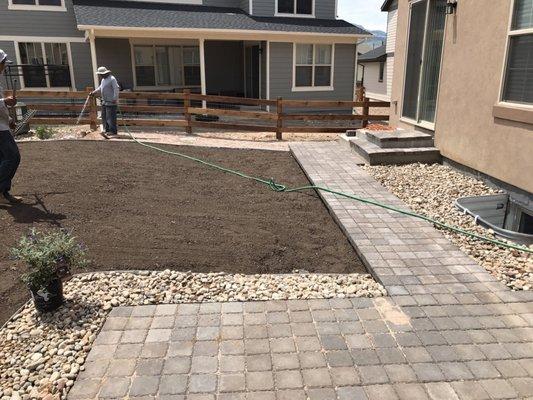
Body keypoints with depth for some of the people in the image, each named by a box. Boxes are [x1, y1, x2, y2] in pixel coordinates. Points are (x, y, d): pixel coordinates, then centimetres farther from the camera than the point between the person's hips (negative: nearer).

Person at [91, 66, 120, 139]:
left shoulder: (112, 79, -12)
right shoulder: (103, 80, 17)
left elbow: (116, 89, -19)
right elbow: (100, 88, 32)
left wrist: (115, 99, -24)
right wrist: (94, 92, 31)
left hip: (111, 102, -10)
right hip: (104, 102, 10)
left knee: (110, 117, -11)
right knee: (104, 117, 10)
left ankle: (113, 132, -9)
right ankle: (107, 130, 17)